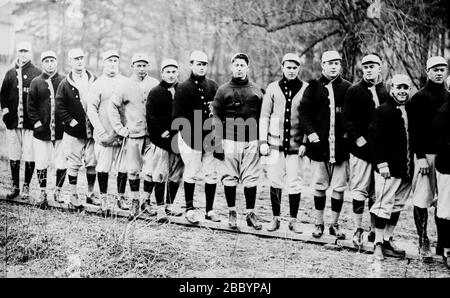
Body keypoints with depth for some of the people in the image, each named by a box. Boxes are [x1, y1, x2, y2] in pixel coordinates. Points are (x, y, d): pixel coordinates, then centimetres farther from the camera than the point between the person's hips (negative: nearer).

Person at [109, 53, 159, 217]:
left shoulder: (155, 85, 5)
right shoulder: (125, 86, 0)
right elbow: (112, 106, 1)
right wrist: (120, 128, -4)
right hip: (132, 135, -1)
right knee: (133, 170, 1)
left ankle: (146, 201, 17)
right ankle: (135, 200, 16)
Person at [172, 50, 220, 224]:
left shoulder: (213, 86, 12)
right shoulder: (183, 88, -1)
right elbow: (177, 116, -4)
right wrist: (192, 130, -10)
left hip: (210, 136, 4)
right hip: (190, 137, -4)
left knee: (212, 174, 4)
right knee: (192, 173, -1)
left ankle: (209, 210, 14)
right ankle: (189, 209, 11)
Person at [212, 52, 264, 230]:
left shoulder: (256, 91, 11)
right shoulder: (223, 90, 6)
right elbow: (216, 118, 3)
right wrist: (217, 144, -4)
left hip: (251, 141, 1)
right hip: (229, 140, -1)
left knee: (251, 178, 2)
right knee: (229, 177, 2)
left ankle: (250, 213, 11)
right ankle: (232, 212, 14)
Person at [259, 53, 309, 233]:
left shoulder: (306, 89, 3)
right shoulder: (273, 88, 6)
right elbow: (264, 116, 6)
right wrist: (263, 141, 0)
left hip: (296, 144, -1)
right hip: (275, 143, 1)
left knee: (295, 183, 2)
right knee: (275, 182, 5)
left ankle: (293, 220, 14)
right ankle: (276, 218, 17)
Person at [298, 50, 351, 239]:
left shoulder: (347, 88, 6)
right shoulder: (314, 88, 5)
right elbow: (303, 112, 3)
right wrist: (311, 134, -8)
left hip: (341, 145, 1)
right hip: (319, 144, 0)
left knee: (339, 187, 4)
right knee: (319, 186, 5)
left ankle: (335, 224, 16)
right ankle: (319, 224, 17)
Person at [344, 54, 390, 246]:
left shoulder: (387, 92, 10)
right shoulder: (354, 91, 3)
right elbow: (348, 119, -2)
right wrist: (359, 139, -12)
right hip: (361, 149, -3)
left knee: (377, 193, 8)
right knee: (359, 190, -2)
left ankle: (374, 230, 18)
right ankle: (358, 230, 7)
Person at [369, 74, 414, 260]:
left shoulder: (410, 112, 13)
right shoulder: (382, 111, -7)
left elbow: (414, 139, 18)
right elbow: (376, 139, -11)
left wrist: (413, 164, 12)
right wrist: (381, 163, -17)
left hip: (406, 170, 7)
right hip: (388, 168, -7)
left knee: (397, 205, 12)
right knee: (384, 205, -3)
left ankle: (388, 240, 22)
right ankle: (378, 244, 4)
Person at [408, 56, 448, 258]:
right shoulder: (419, 98, -2)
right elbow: (414, 130, -6)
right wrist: (420, 157, -13)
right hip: (426, 154, -5)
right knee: (422, 199, -3)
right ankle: (423, 243, 4)